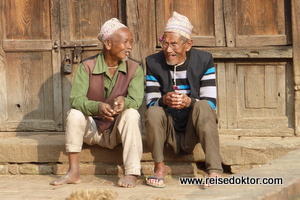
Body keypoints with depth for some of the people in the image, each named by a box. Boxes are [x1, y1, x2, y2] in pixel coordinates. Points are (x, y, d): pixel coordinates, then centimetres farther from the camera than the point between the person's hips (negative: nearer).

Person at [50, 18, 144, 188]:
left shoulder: (134, 69, -6)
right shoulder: (87, 67, -8)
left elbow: (135, 101, -19)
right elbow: (76, 99, -20)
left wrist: (123, 101, -44)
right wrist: (98, 107, -40)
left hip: (120, 130, 0)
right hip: (93, 129, 0)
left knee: (132, 114, -29)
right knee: (75, 114, -25)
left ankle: (132, 174, -31)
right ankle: (74, 173, -23)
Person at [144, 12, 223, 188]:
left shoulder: (204, 60, -6)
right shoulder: (153, 63, -2)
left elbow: (211, 103, -13)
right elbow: (151, 102, -9)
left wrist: (190, 102, -35)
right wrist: (164, 101, -33)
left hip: (194, 130, -1)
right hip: (169, 132, 1)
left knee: (203, 107, -31)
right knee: (153, 112, -28)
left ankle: (215, 172, -36)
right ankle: (160, 168, -14)